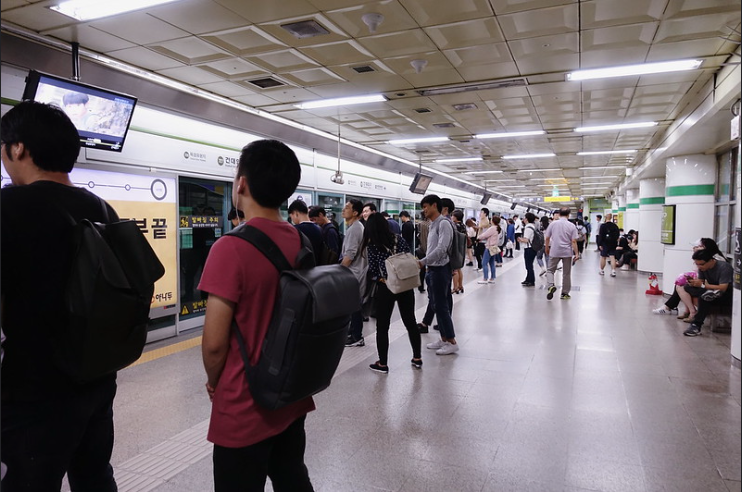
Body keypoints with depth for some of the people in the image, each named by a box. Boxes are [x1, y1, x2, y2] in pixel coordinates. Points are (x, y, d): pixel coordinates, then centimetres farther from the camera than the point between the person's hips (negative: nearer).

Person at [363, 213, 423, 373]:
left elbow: (373, 271, -7)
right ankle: (417, 358, 25)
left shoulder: (371, 245, -7)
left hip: (385, 288, -4)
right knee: (410, 322, 16)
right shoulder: (399, 239, 3)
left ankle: (382, 364, 13)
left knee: (382, 326, 7)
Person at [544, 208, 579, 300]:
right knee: (566, 273, 11)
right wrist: (576, 253, -3)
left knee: (550, 270, 12)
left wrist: (547, 248, 17)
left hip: (554, 252, 0)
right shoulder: (572, 226, -5)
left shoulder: (553, 224, -2)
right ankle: (565, 293, 17)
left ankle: (551, 285, -15)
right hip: (567, 252, 0)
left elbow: (547, 238, 2)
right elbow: (574, 241, -8)